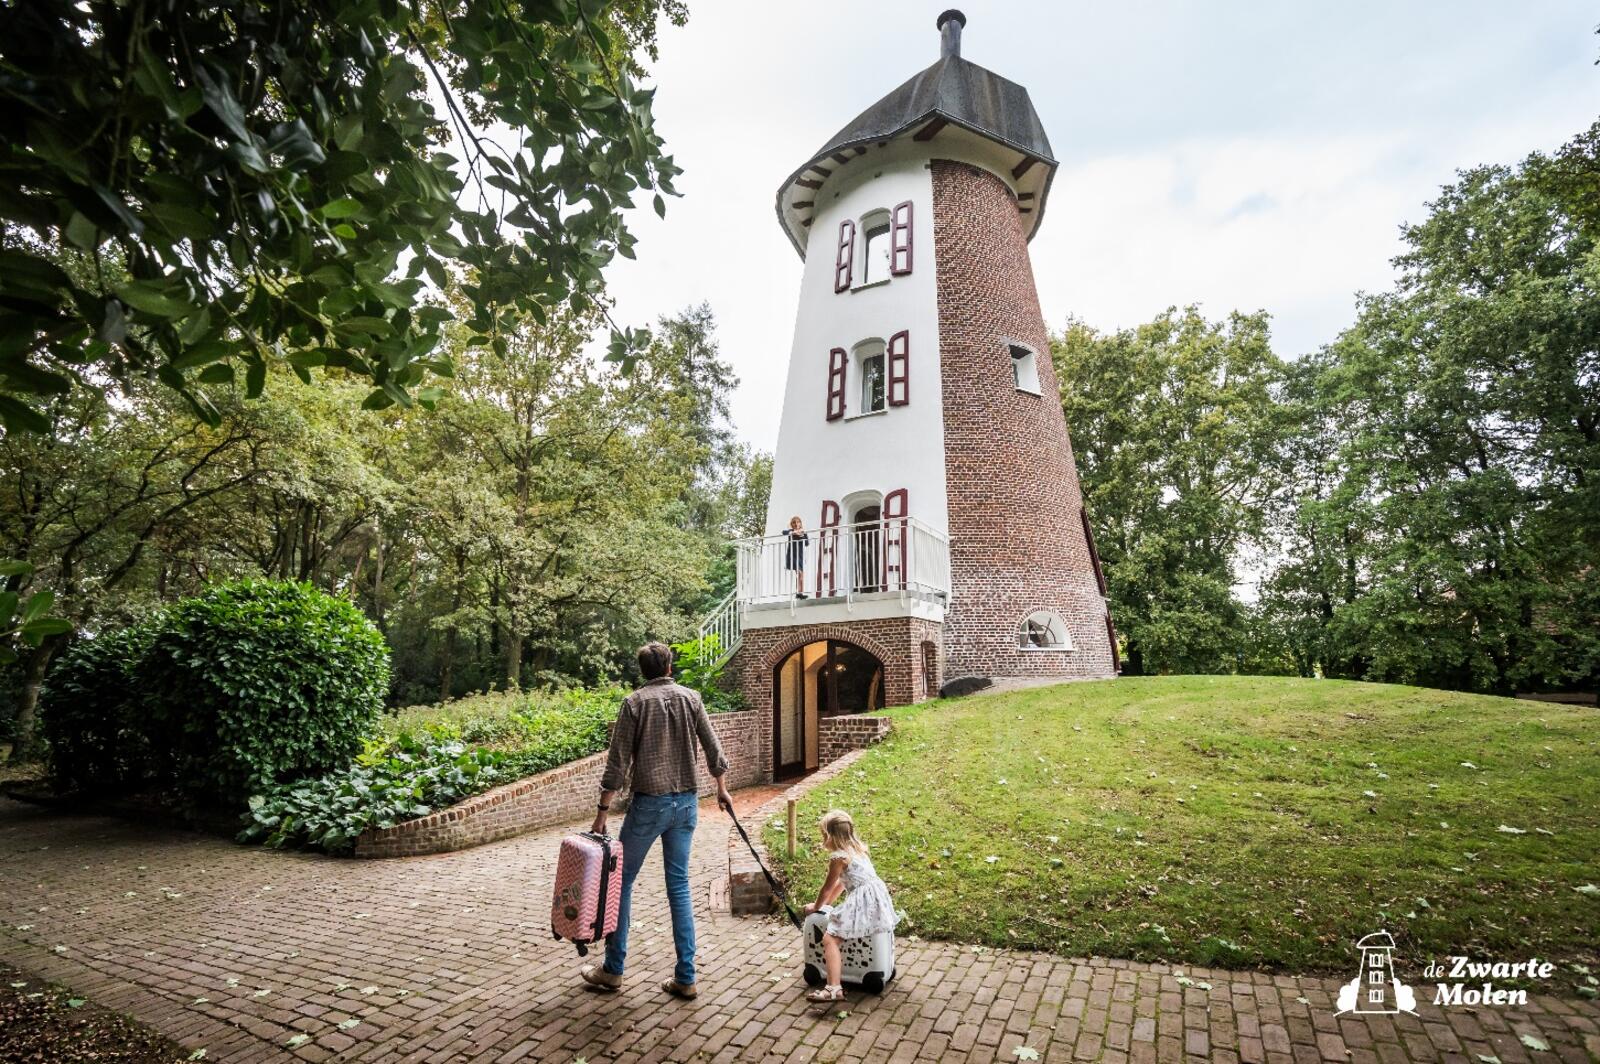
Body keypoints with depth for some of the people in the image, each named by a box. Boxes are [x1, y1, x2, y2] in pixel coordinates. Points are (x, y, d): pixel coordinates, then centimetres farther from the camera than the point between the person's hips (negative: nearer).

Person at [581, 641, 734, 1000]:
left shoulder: (634, 703, -6)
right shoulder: (690, 698, 2)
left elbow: (618, 762, -9)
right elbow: (712, 748, 4)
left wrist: (603, 812, -3)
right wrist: (722, 788, 18)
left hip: (649, 802, -3)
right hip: (686, 802, 3)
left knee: (623, 880, 14)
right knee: (679, 885, 11)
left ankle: (613, 969, 23)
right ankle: (685, 977, 14)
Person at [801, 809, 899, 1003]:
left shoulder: (838, 856, -11)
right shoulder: (856, 848, 16)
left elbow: (828, 887, -1)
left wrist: (815, 906, 16)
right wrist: (826, 903, 31)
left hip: (863, 902, -10)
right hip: (877, 896, 10)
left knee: (829, 939, -13)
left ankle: (834, 989, -20)